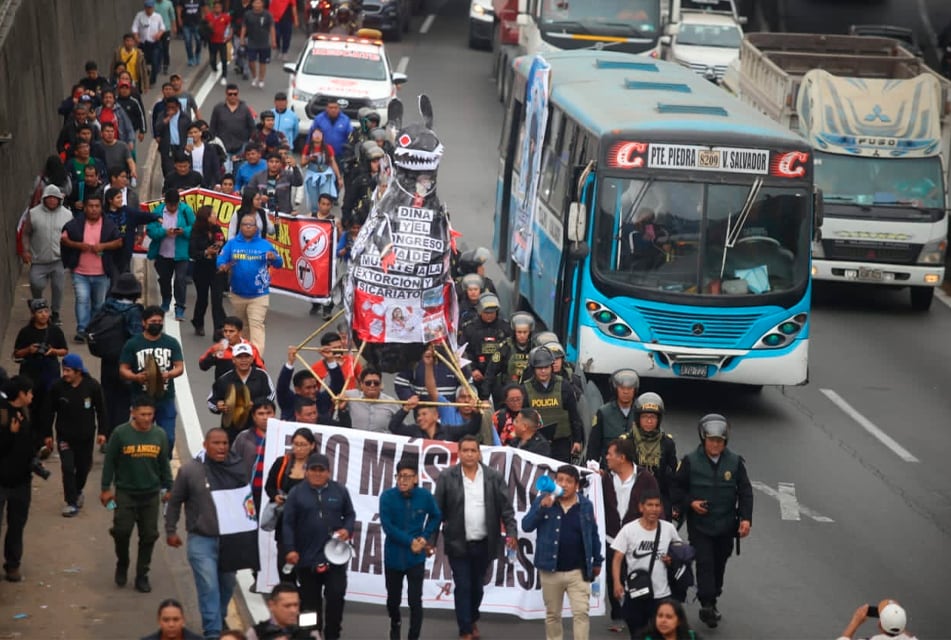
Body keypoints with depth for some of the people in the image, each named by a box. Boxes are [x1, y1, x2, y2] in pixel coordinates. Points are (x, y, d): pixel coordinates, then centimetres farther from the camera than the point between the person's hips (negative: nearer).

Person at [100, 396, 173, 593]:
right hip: (125, 492, -2)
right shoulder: (121, 433, -9)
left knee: (148, 536, 5)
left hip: (151, 494, 3)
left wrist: (168, 488, 13)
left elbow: (164, 464, 11)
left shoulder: (160, 435, 0)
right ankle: (122, 565, 23)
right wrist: (106, 488, -2)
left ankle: (142, 576, 17)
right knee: (122, 531, -5)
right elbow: (109, 462, -3)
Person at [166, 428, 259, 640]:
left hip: (232, 539, 3)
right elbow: (175, 502, 2)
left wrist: (252, 526, 7)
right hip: (202, 540, -3)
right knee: (209, 587, -10)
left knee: (227, 585, 17)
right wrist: (171, 531, 4)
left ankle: (219, 620, 41)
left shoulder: (239, 468, -3)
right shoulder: (190, 470, -9)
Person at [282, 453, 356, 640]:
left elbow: (350, 514, 13)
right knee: (310, 601, 8)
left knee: (336, 596, -6)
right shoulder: (297, 493, -1)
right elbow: (288, 524, -2)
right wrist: (290, 549, -10)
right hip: (307, 557, 0)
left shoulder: (340, 491, 4)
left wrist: (347, 529, -8)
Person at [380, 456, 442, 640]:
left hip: (416, 557, 0)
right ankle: (395, 624, 47)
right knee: (393, 599, 17)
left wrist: (425, 537, -5)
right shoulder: (387, 497, -15)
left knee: (415, 601, -4)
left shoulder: (425, 496, -10)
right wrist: (410, 541, -19)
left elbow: (436, 517, 8)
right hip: (393, 556, 1)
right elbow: (387, 526, -16)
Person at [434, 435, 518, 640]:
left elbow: (506, 507, 0)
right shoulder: (447, 477, -4)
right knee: (463, 587, -1)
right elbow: (438, 511, -2)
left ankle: (473, 619, 40)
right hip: (458, 543, -2)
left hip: (484, 544, 2)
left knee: (477, 585, 16)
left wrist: (511, 532, -11)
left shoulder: (494, 477, 0)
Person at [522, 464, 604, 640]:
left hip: (578, 571, 0)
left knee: (581, 613, -5)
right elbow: (526, 526, -12)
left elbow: (593, 534, 10)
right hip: (551, 570, 0)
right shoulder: (542, 501, -3)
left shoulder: (585, 505, 0)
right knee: (552, 615, 12)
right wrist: (543, 507, -24)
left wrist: (597, 561, 13)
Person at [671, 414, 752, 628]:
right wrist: (690, 503, -14)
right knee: (705, 563, -11)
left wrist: (746, 518, -8)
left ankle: (711, 602, 27)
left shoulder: (735, 462, -1)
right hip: (699, 525, -3)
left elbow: (745, 492, 2)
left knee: (719, 564, 12)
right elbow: (676, 488, 2)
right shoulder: (691, 461, -6)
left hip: (725, 525, 3)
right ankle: (707, 605, -10)